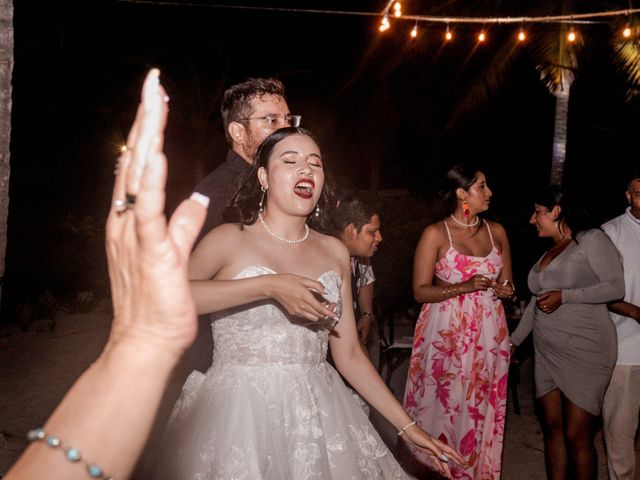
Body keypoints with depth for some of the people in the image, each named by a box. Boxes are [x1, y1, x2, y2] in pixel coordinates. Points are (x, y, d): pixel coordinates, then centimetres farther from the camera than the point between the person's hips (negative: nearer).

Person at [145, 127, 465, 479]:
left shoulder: (334, 252, 8)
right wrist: (267, 286, -27)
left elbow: (349, 354, 10)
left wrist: (407, 426, 6)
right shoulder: (231, 239, -4)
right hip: (239, 413, -4)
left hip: (317, 415, 4)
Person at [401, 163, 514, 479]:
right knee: (444, 407, 0)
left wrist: (505, 290, -6)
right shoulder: (435, 234, -6)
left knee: (481, 408, 9)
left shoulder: (496, 231, 8)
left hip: (489, 333, 4)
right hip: (447, 334, -4)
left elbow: (506, 282, 18)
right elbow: (420, 291, -8)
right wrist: (464, 287, -20)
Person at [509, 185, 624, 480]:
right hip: (548, 352, 7)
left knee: (577, 436, -5)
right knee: (552, 428, 8)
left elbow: (616, 287, -11)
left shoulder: (591, 240, -4)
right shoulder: (548, 253, 16)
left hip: (585, 351, -7)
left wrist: (565, 296, -18)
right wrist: (514, 340, 22)